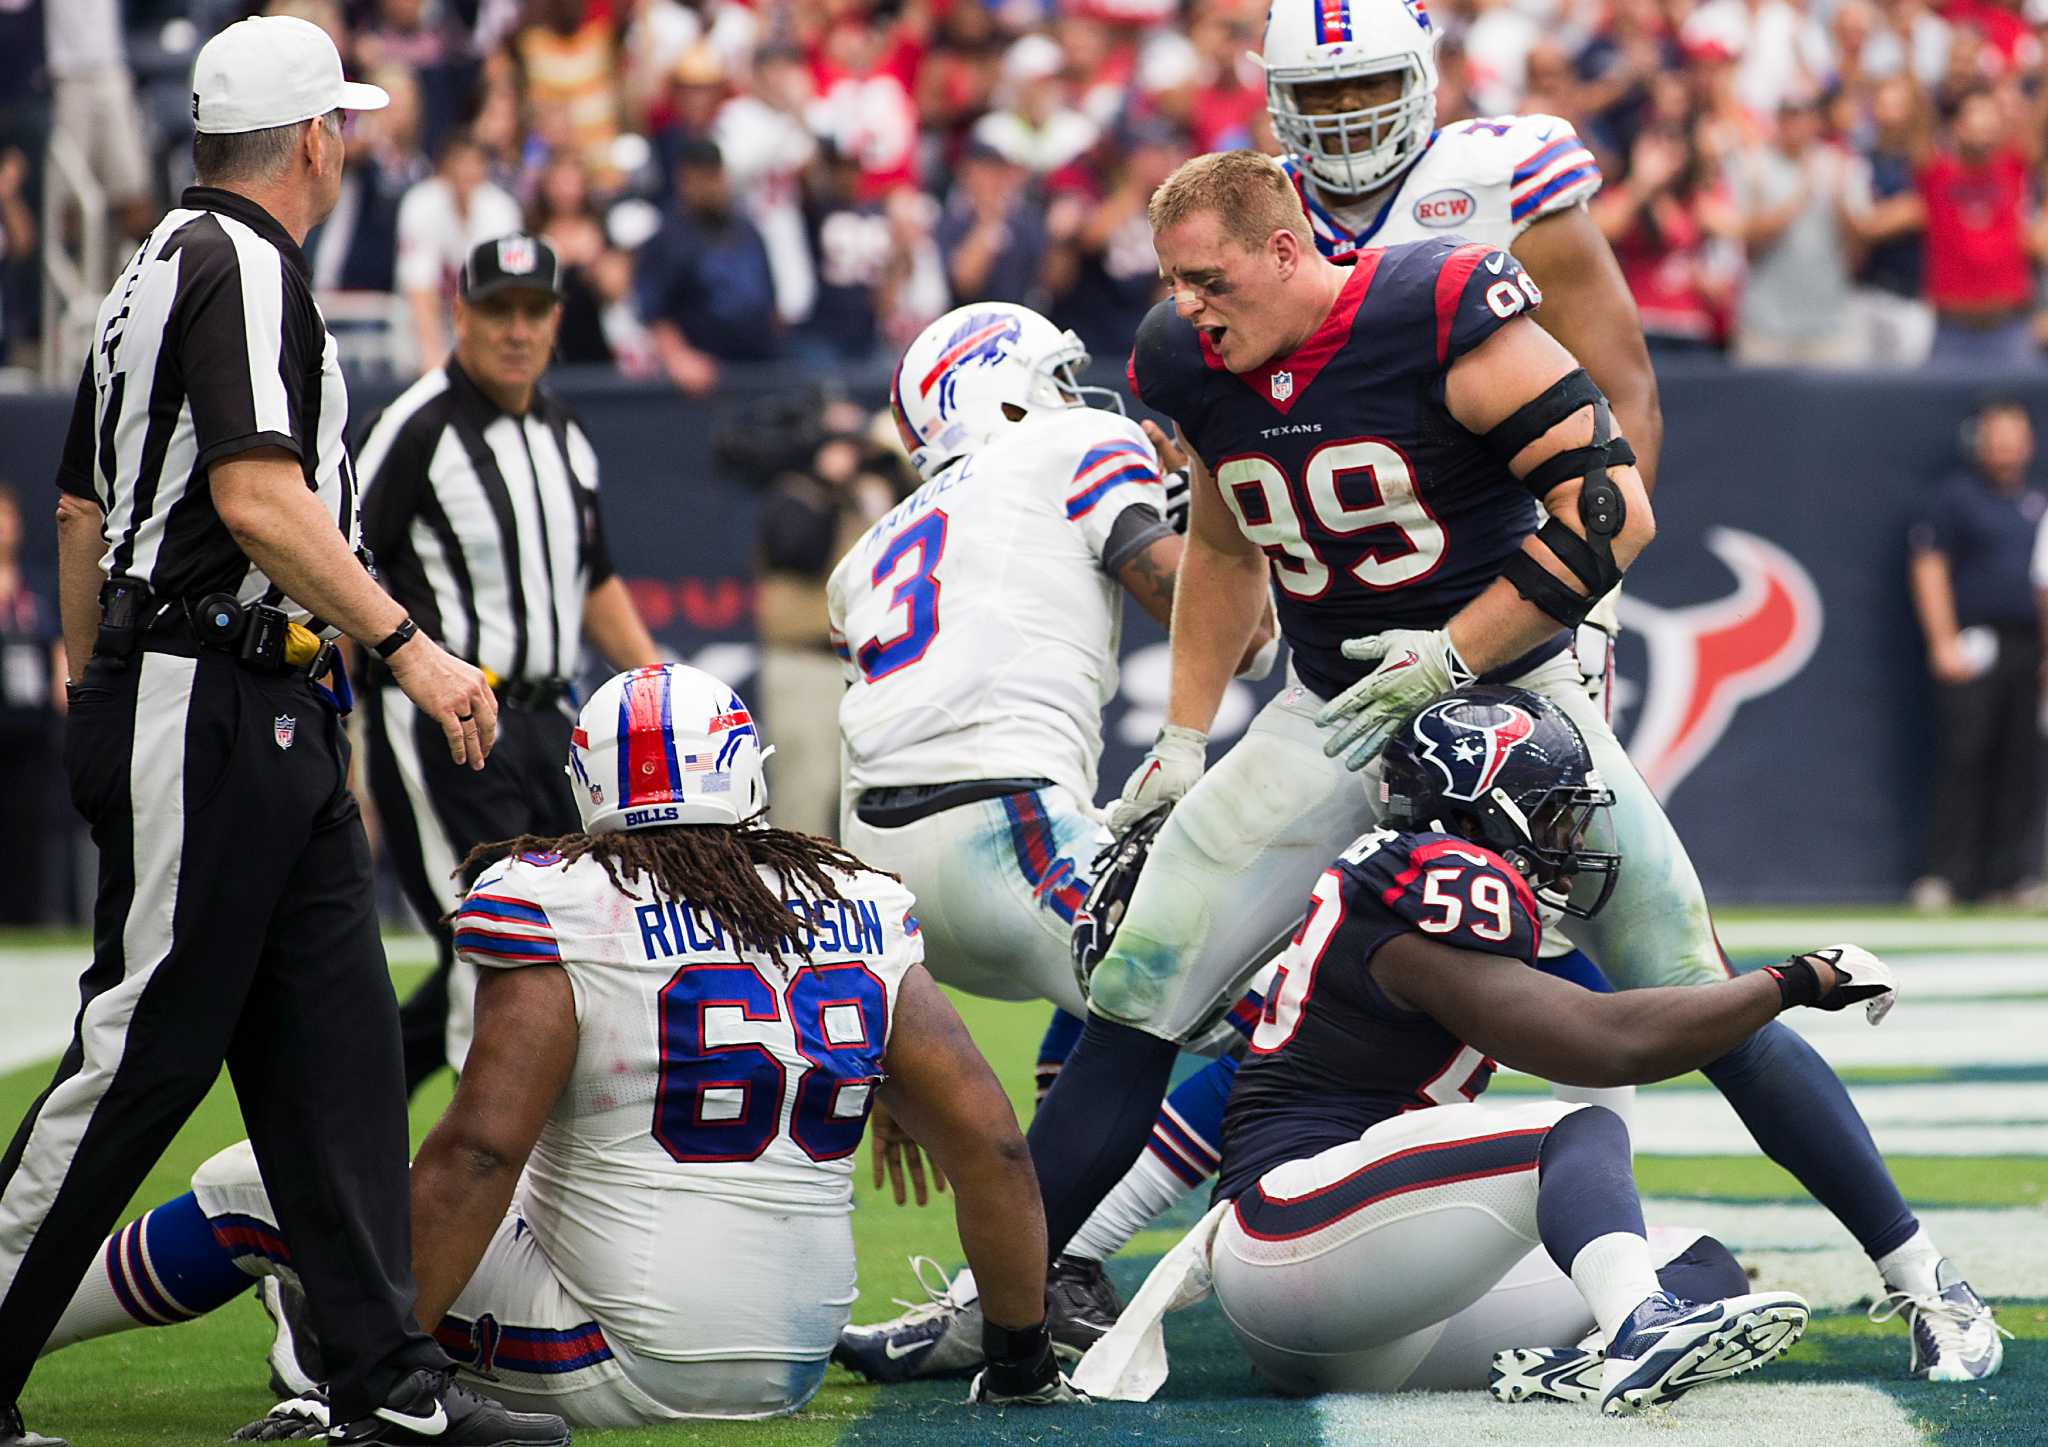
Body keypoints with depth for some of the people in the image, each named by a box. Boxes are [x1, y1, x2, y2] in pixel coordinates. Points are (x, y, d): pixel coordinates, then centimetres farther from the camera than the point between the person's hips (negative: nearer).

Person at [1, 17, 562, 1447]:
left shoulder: (155, 271, 19)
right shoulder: (243, 268, -11)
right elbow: (258, 495, -23)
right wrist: (407, 644, -23)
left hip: (273, 730, 10)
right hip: (208, 710, -10)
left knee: (337, 1046, 6)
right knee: (143, 1052, -7)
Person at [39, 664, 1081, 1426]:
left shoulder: (556, 907, -9)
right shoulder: (860, 913, 6)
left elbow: (479, 1149, -15)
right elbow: (990, 1141, 5)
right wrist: (1021, 1356, 16)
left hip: (623, 1368, -6)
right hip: (791, 1367, 6)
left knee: (257, 1186, 6)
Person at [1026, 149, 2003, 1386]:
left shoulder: (1443, 315, -23)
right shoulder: (1193, 367, -3)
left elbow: (1614, 513, -23)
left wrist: (1451, 656, -22)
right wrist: (1184, 741, 15)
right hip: (1334, 713, 5)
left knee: (1701, 999, -5)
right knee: (1135, 1005, -3)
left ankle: (1922, 1274, 7)